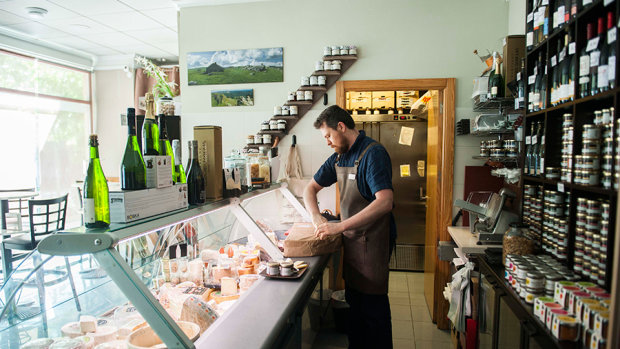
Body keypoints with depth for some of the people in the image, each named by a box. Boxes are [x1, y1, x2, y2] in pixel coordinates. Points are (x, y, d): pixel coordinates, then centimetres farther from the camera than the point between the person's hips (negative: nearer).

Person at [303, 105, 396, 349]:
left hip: (372, 240, -8)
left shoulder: (373, 153, -17)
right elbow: (311, 188, 15)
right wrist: (317, 218, -4)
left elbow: (385, 203, -29)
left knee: (372, 303, 4)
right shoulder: (339, 156, 9)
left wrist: (340, 226, -30)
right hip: (351, 238, 8)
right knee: (353, 299, 19)